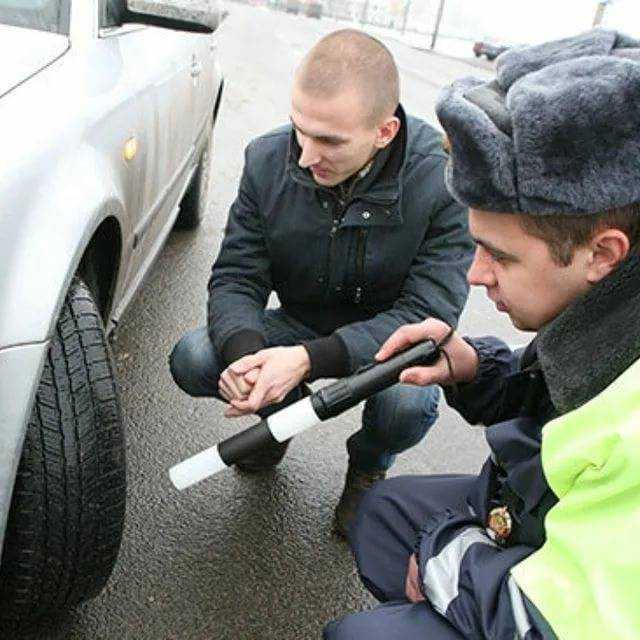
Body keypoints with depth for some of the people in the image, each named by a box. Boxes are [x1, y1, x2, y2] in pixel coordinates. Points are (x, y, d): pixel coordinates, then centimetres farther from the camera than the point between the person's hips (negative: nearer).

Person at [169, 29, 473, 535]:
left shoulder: (443, 183, -24)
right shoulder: (268, 161, -14)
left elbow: (429, 314, -25)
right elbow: (235, 278, -11)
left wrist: (310, 358, -38)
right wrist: (243, 348, -34)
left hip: (387, 340, -2)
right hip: (298, 325, 3)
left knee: (409, 403, -35)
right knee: (192, 359, -20)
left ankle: (368, 466, 5)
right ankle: (284, 409, 13)